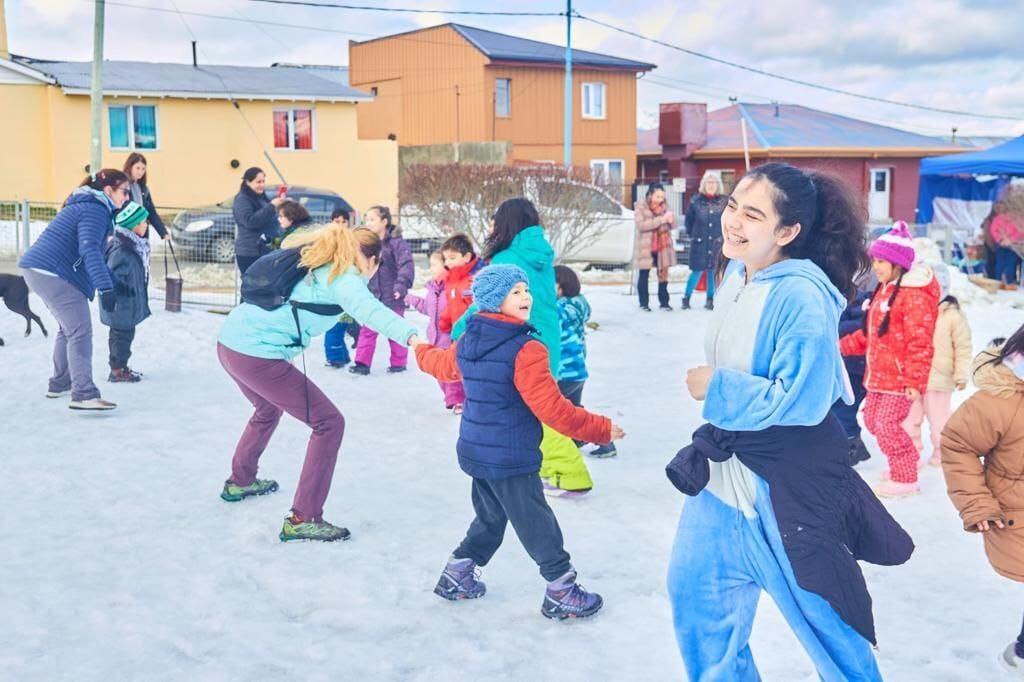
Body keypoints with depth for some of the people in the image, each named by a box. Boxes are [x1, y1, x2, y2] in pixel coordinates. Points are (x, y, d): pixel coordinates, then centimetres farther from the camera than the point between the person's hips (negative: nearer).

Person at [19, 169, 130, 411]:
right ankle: (84, 395, -21)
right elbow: (89, 250, -26)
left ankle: (60, 384, 31)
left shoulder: (88, 205, 21)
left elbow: (89, 248, 30)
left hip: (38, 269, 11)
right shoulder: (95, 210, -13)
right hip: (53, 274, -11)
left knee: (69, 328, 23)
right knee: (80, 332, -14)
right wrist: (106, 287, -34)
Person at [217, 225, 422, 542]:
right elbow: (369, 310, -30)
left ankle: (240, 481, 53)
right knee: (329, 423, -1)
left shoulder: (314, 264, 16)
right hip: (259, 357, -9)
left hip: (229, 342, 9)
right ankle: (302, 519, -1)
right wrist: (411, 336, -45)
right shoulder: (344, 279, -8)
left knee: (269, 408, 36)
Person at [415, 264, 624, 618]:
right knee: (538, 525, 6)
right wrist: (601, 429, -14)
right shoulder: (526, 351, -23)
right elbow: (552, 408, -24)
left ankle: (457, 575, 32)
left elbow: (441, 364, 26)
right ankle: (561, 592, 17)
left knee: (490, 517, 25)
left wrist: (421, 351, 50)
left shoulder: (467, 343, 3)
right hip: (511, 459, -8)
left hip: (474, 452, 8)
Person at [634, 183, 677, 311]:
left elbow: (672, 226, 8)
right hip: (646, 247, -3)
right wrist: (661, 220, -26)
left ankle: (664, 302, 11)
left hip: (663, 246, 3)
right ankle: (644, 303, 12)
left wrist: (671, 220, -17)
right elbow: (641, 225, -20)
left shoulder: (664, 206, 8)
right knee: (644, 275, 3)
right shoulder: (640, 207, -5)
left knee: (663, 274, 3)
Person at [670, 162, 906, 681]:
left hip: (785, 485, -8)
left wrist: (716, 389, -21)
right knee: (695, 591, 17)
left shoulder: (801, 297, -25)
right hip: (726, 469, 8)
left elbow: (800, 400, -28)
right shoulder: (737, 274, 1)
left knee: (819, 609, 9)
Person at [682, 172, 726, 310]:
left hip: (717, 242, 1)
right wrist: (692, 235, 5)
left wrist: (723, 235, 2)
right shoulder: (696, 201, -1)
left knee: (713, 271, 4)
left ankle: (710, 300, 15)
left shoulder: (723, 201, 0)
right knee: (698, 271, -2)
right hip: (699, 242, -1)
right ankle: (686, 298, 10)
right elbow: (688, 221, 8)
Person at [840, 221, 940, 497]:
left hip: (900, 378, -10)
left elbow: (920, 343, -21)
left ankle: (905, 479, 8)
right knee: (872, 420, 16)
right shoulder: (884, 290, 13)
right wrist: (844, 345, 16)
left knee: (887, 426, -8)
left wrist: (916, 381, -23)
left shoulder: (915, 296, -18)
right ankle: (908, 462, 34)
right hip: (879, 374, 10)